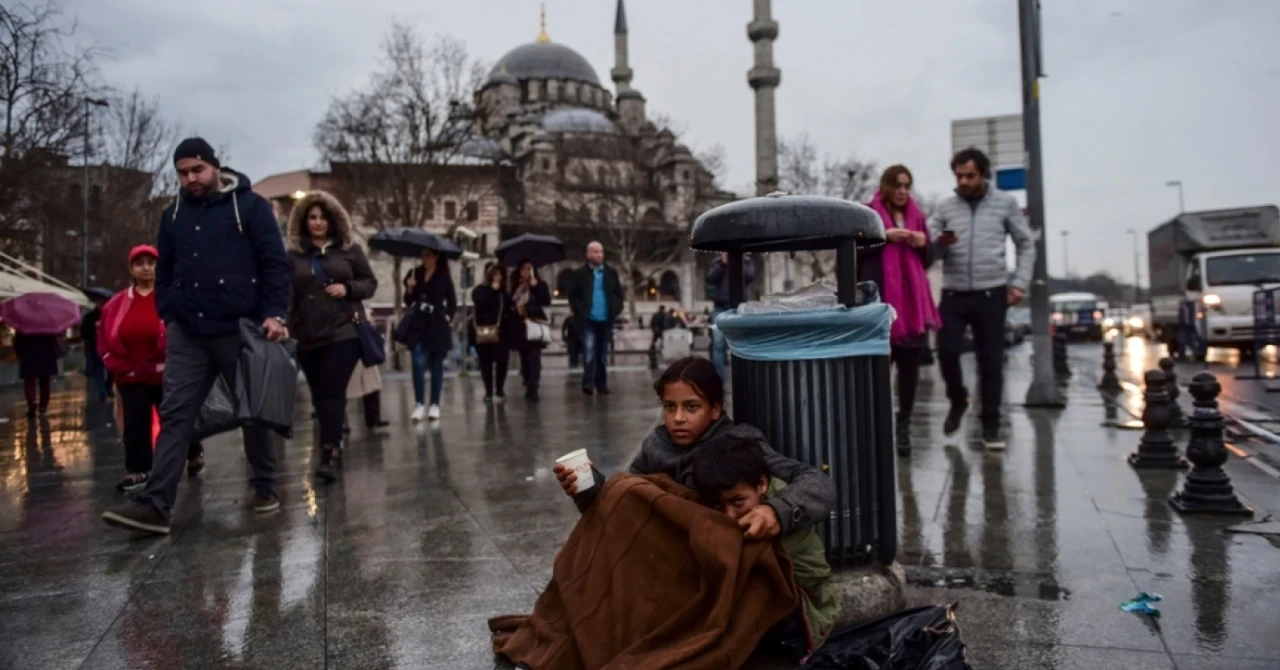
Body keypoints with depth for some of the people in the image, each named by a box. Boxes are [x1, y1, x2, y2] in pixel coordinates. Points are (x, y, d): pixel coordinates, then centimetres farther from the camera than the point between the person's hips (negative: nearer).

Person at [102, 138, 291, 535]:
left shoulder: (250, 206, -1)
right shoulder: (173, 214, 15)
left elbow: (275, 264, -6)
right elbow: (164, 272, 21)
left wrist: (275, 314, -16)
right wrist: (166, 317, 11)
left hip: (241, 329, -4)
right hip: (187, 333, 4)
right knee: (175, 415, -3)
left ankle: (265, 488, 21)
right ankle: (154, 505, -5)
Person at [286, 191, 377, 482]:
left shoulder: (350, 249, 4)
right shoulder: (293, 254, 5)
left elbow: (370, 283, 8)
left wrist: (347, 288, -11)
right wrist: (286, 325, -12)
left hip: (344, 331, -2)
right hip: (308, 336, 3)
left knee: (332, 392, -11)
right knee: (319, 395, 9)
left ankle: (329, 454, -13)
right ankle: (333, 448, 22)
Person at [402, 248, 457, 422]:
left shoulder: (444, 276, -1)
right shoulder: (415, 274, 5)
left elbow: (452, 302, 6)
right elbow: (408, 302, 8)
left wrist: (448, 317, -6)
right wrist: (409, 289, -10)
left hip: (438, 326, -1)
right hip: (418, 325, 1)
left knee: (436, 366, 6)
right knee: (419, 364, -9)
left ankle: (435, 405, 12)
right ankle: (420, 405, -1)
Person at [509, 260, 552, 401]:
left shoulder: (540, 285, 0)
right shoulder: (515, 287, 10)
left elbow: (547, 302, -14)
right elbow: (510, 304, 16)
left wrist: (535, 285, -17)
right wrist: (514, 308, -6)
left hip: (536, 325, -4)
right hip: (520, 326, 4)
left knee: (534, 357, -15)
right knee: (524, 358, 11)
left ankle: (533, 389, -19)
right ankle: (529, 387, 23)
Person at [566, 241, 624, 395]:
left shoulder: (611, 272, 6)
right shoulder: (580, 273, -1)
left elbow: (620, 294, 10)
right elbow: (572, 295, 0)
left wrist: (615, 310, -2)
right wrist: (580, 311, -9)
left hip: (606, 320, 3)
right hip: (588, 320, -3)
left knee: (603, 354, 11)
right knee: (589, 351, -15)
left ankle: (602, 384, 18)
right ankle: (588, 383, -16)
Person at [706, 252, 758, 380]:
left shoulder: (746, 261, 10)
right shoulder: (717, 262, 13)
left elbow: (750, 277, -7)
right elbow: (710, 279, -1)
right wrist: (722, 263, -7)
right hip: (720, 308, 1)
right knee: (718, 344, -4)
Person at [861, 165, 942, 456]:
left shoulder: (917, 215, 19)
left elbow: (928, 259, 22)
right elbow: (855, 249, -4)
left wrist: (924, 243, 1)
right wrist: (884, 236, -13)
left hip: (913, 301, 4)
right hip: (879, 300, -4)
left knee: (910, 363, 3)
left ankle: (903, 425, 10)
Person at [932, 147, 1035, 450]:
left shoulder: (1005, 203, 4)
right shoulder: (945, 207, 7)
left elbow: (1026, 245, 9)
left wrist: (1019, 283, -1)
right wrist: (940, 243, -15)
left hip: (991, 294, -1)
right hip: (953, 295, 1)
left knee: (991, 362, 1)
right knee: (947, 352, -6)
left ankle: (991, 427, 12)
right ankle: (958, 401, 24)